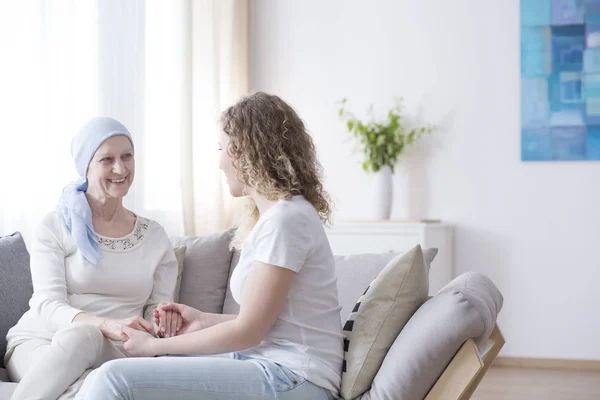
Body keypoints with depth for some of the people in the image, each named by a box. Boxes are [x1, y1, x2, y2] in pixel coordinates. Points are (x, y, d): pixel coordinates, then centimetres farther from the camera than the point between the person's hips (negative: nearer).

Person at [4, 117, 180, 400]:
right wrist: (108, 325, -29)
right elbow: (48, 305, -9)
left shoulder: (155, 237, 11)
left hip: (109, 354, 1)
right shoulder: (56, 227, 2)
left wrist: (164, 321, -17)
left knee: (84, 336, -36)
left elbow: (157, 308, 11)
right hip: (37, 343, -1)